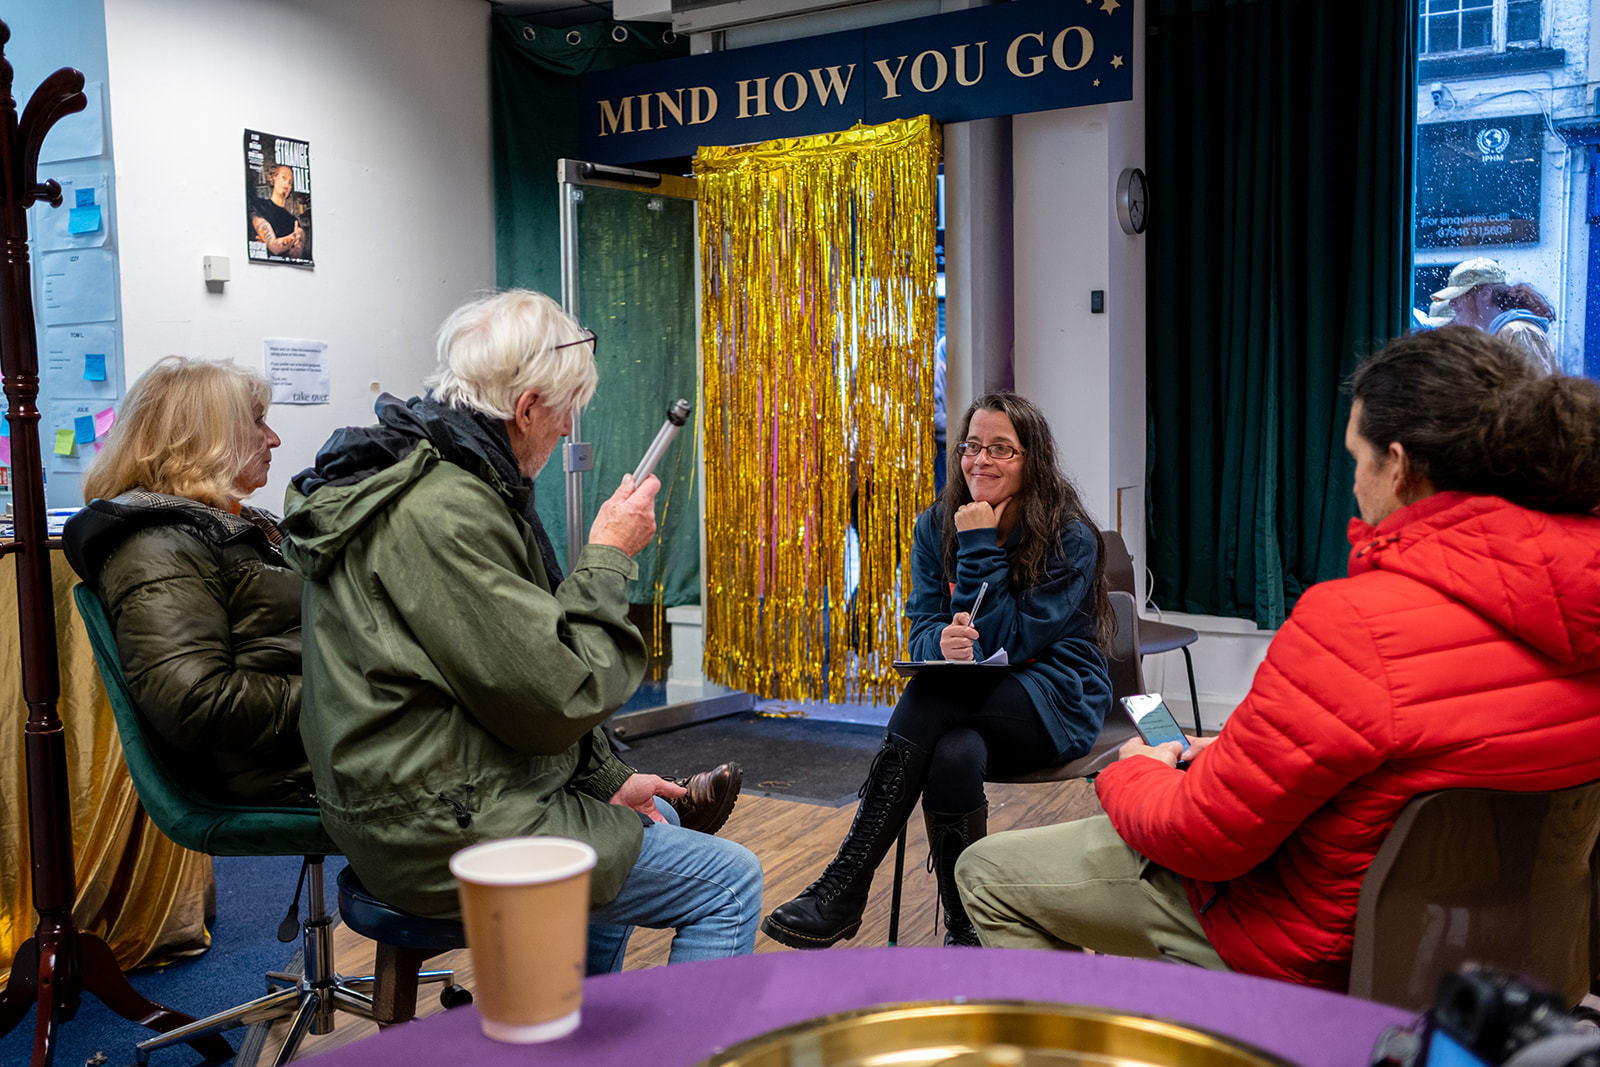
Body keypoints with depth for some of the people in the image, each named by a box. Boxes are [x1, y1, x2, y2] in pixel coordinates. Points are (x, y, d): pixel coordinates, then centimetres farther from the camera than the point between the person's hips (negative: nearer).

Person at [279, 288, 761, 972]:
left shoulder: (431, 475, 10)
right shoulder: (441, 512, -25)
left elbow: (518, 667, 14)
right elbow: (555, 696, -25)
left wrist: (606, 779, 12)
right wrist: (608, 557, -12)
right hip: (446, 835, -11)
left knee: (650, 819, 30)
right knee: (730, 882, -4)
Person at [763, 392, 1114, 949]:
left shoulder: (1069, 538, -10)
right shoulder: (936, 526, 5)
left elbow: (1006, 641, -16)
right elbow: (922, 630, 1)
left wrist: (980, 547, -18)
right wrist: (943, 642, -24)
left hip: (1055, 704, -3)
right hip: (969, 706, 4)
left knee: (929, 697, -33)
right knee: (954, 756, -35)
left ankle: (845, 887, -32)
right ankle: (966, 934, -20)